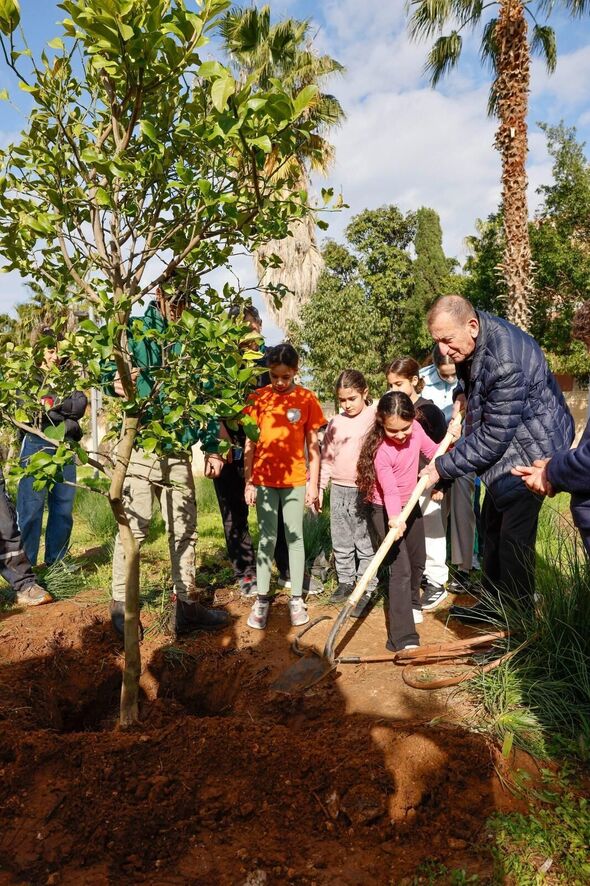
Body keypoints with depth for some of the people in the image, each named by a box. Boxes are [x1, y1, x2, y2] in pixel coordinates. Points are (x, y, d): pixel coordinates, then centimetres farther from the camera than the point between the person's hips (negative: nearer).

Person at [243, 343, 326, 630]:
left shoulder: (307, 399, -2)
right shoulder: (258, 398, 0)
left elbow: (313, 444, 2)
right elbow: (250, 443, 3)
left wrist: (313, 482, -1)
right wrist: (248, 482, 0)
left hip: (295, 480, 0)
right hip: (264, 480, 1)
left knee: (295, 537, 7)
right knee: (267, 539, 7)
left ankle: (296, 598, 17)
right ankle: (262, 599, 15)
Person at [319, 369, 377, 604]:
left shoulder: (375, 417, -6)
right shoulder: (335, 422, 8)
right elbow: (326, 458, 12)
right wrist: (320, 487, 10)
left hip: (364, 490, -5)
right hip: (339, 489, 5)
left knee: (365, 542, 2)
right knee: (341, 541, 12)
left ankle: (366, 586, 12)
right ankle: (346, 581, 24)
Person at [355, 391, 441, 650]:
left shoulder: (415, 429, -12)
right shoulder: (381, 450, -29)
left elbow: (432, 452, 7)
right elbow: (389, 489, -37)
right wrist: (394, 518, -51)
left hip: (410, 504, 7)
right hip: (385, 511, -7)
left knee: (417, 560, 21)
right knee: (400, 569, -13)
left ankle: (411, 603, 49)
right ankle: (403, 638, -12)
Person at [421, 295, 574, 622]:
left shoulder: (506, 362, -34)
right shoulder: (471, 340, -5)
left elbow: (493, 439, -30)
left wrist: (443, 467, -22)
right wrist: (464, 396, 5)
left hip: (530, 447, -10)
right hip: (504, 445, 10)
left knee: (514, 536, -8)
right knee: (492, 525, 16)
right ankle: (493, 603, 30)